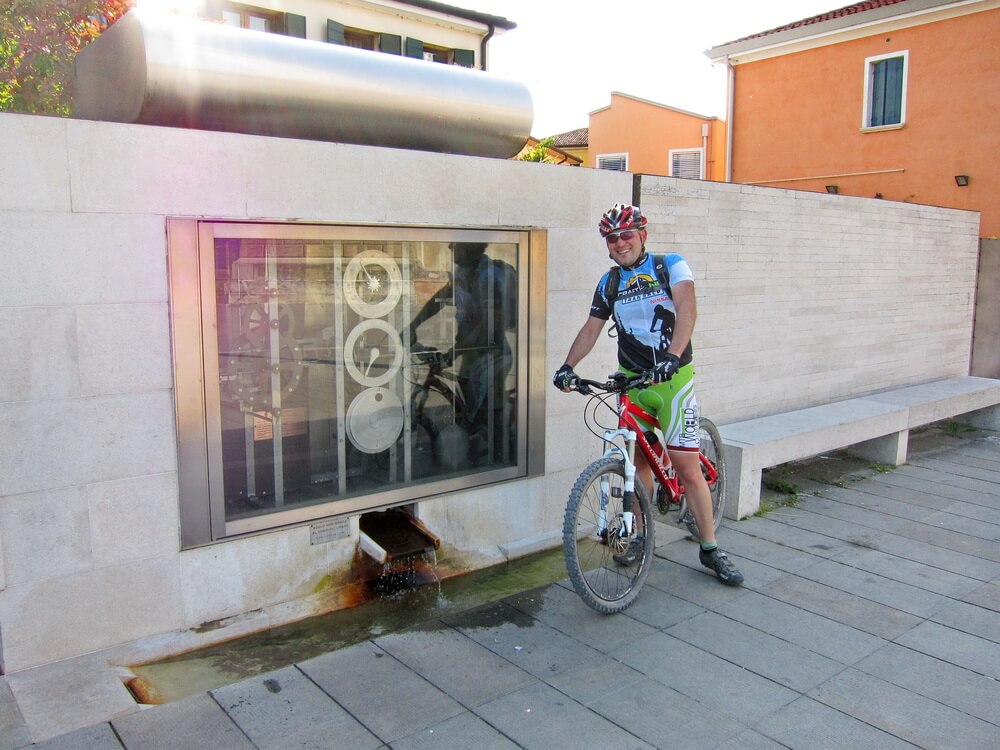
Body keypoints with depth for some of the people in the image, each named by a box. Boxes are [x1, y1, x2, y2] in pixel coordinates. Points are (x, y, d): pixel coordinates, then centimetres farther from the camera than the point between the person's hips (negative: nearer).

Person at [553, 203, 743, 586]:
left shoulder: (671, 265, -5)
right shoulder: (609, 281, 8)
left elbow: (687, 308, -20)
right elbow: (591, 329, 10)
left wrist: (672, 355, -36)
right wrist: (568, 365, -6)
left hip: (672, 378, -4)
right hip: (631, 382, 4)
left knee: (687, 467, -5)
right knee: (638, 460, 10)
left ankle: (710, 548, 8)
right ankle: (638, 536, 26)